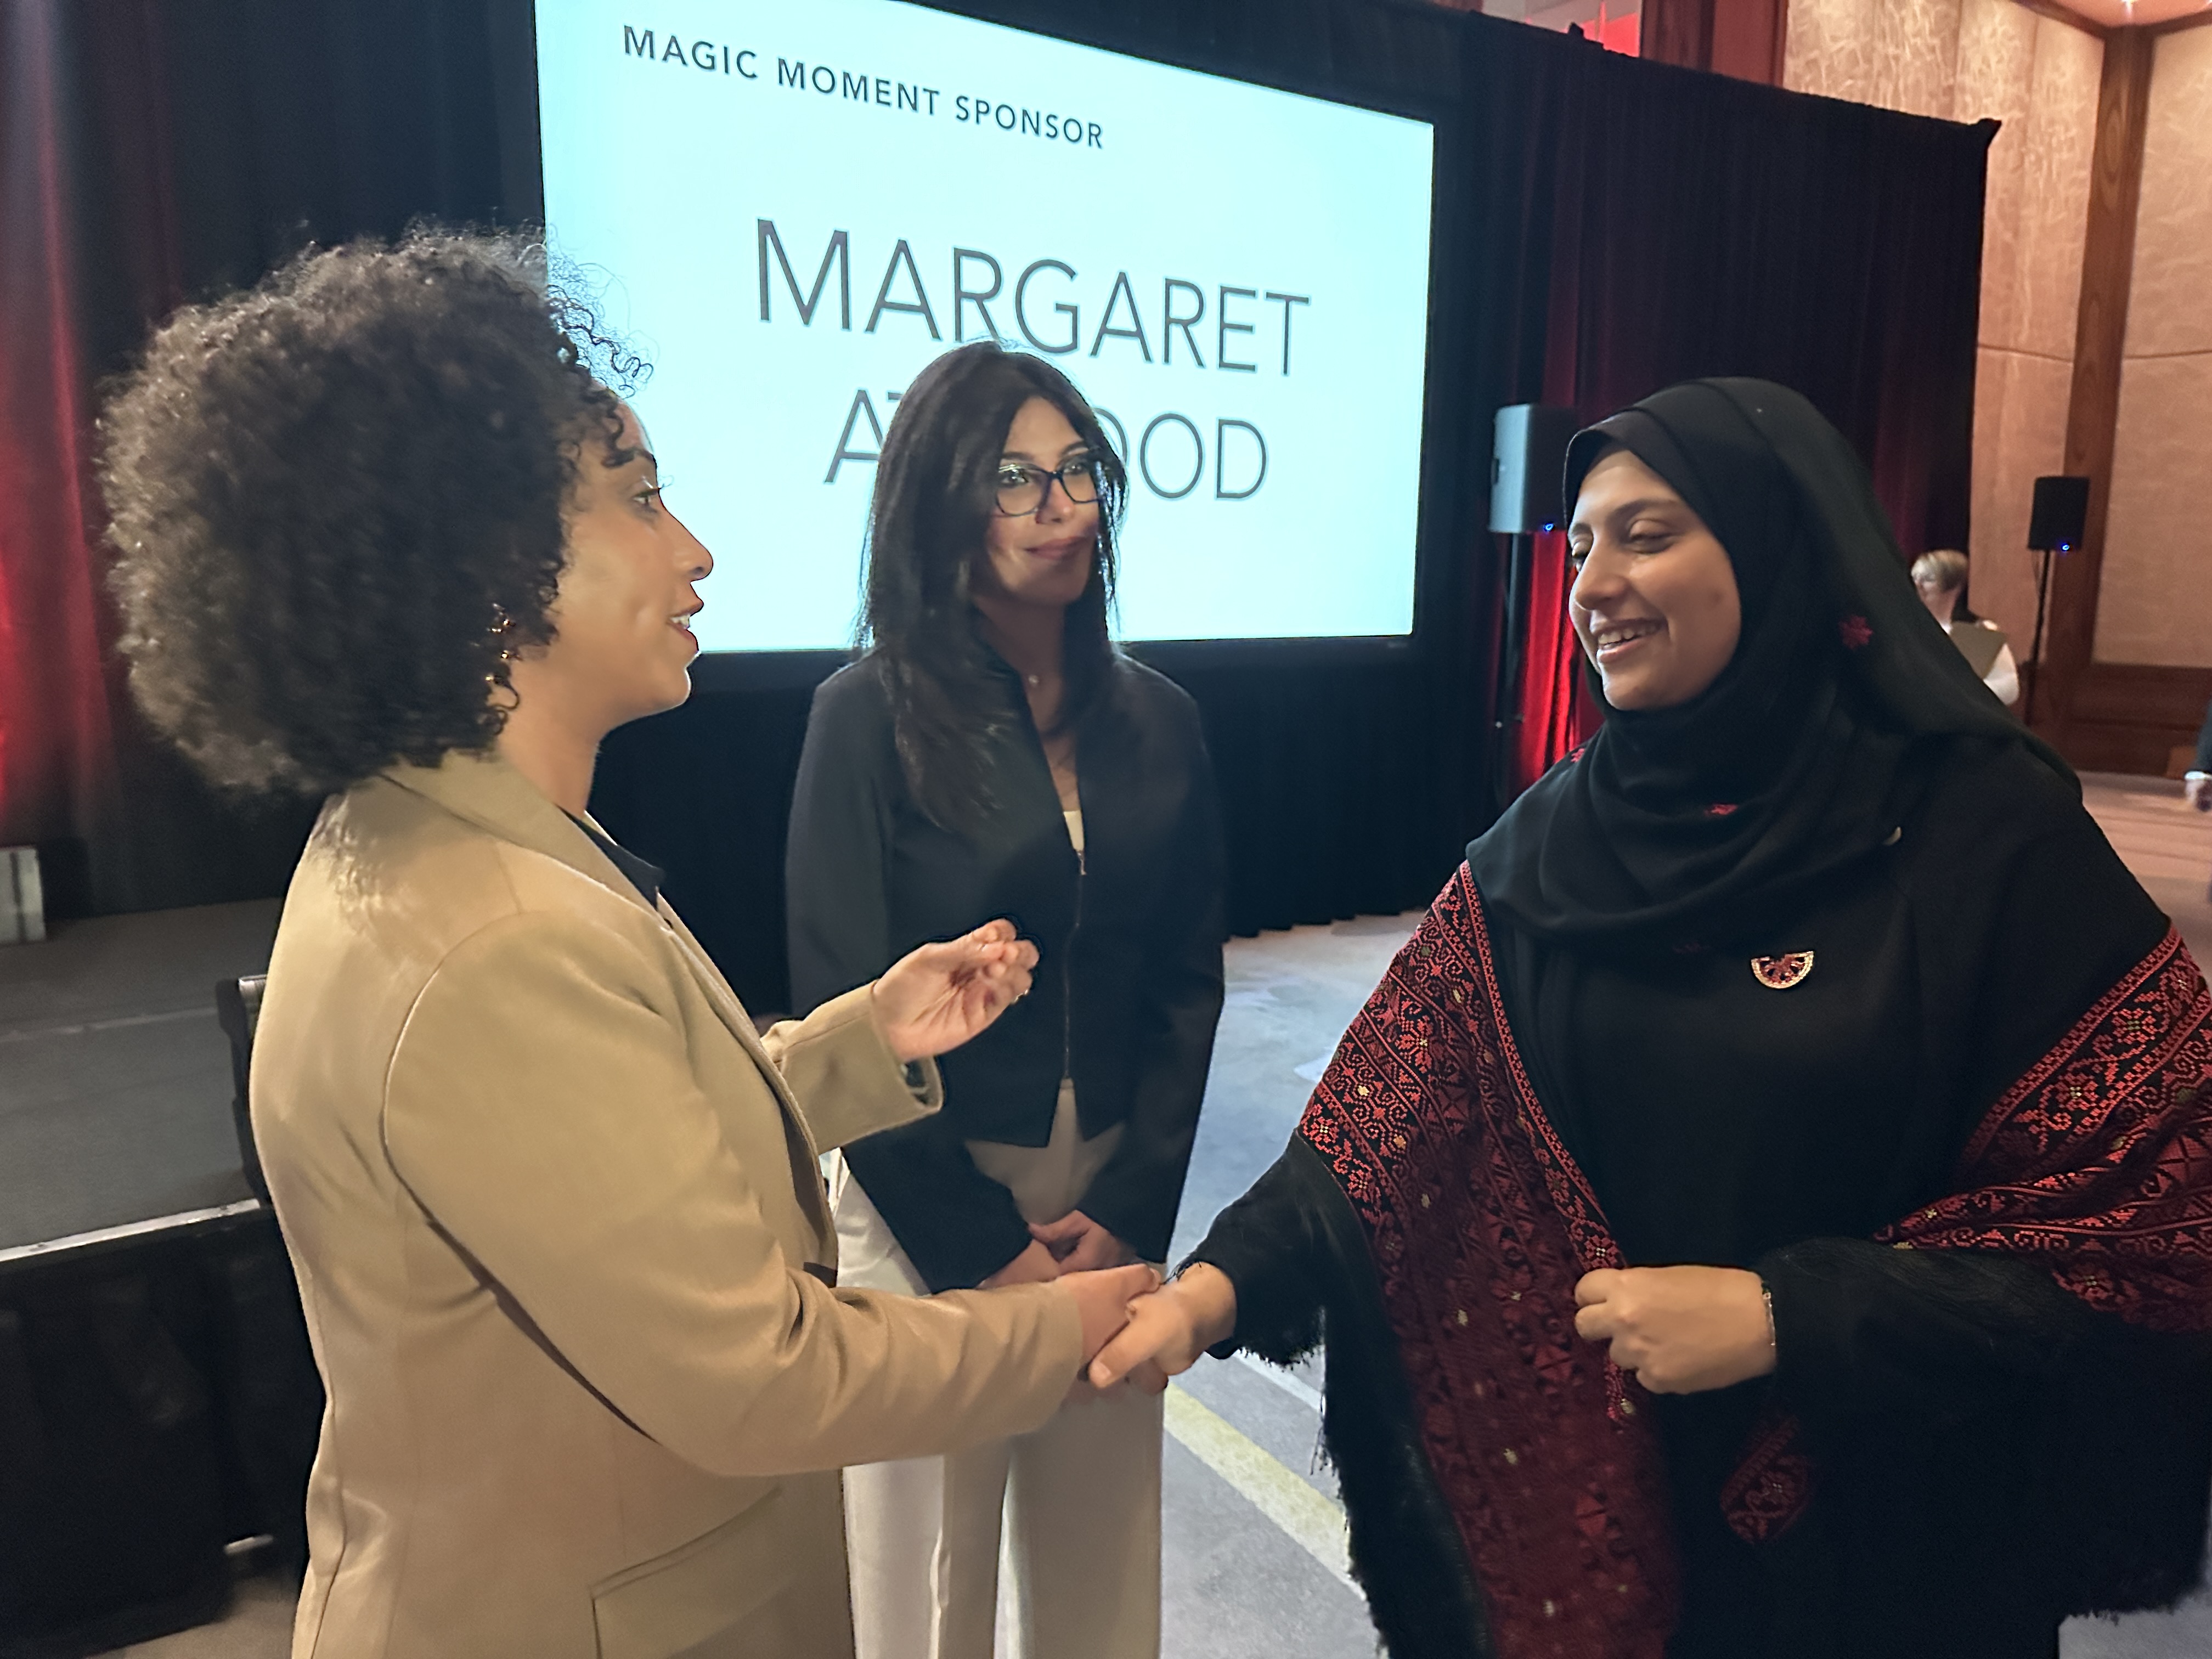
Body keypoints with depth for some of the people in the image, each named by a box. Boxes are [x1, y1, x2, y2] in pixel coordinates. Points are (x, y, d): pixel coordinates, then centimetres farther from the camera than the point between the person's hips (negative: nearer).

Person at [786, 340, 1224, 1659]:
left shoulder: (1155, 720, 3)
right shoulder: (870, 717, -9)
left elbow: (1187, 986, 4)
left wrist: (1134, 1209, -5)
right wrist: (981, 1244, -10)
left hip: (1115, 1202, 4)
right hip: (929, 1204, -3)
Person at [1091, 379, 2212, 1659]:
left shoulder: (1983, 828, -14)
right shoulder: (1548, 842, -3)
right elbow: (1397, 1109, -7)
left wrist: (1788, 1316, -21)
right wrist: (1221, 1283, -21)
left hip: (1879, 1519, -2)